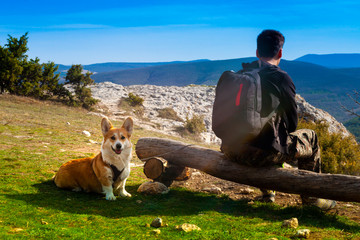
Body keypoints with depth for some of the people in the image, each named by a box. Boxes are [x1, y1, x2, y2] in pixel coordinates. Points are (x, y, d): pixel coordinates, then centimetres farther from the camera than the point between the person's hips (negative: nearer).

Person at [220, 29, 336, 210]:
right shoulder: (282, 78, -6)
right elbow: (292, 122, 2)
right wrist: (283, 137, 24)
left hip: (232, 151, 6)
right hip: (263, 153, -6)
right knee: (310, 137, 19)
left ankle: (267, 191, 40)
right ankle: (310, 197, 29)